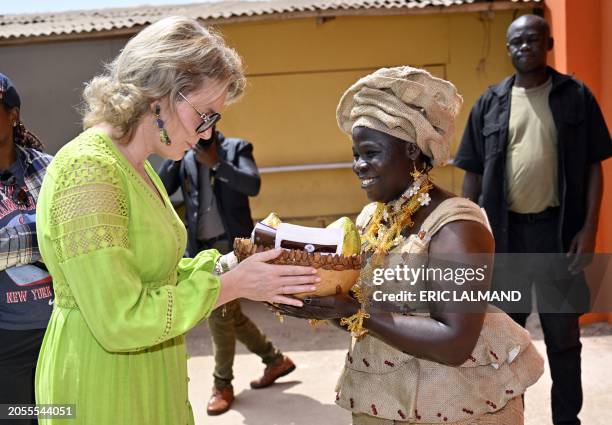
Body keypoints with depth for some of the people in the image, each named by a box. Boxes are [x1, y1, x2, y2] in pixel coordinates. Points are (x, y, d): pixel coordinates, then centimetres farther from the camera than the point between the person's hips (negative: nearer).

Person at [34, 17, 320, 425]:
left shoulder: (136, 166, 6)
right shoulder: (87, 171, -24)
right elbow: (121, 321, -26)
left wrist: (229, 266, -2)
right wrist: (232, 284, -20)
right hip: (102, 391, -8)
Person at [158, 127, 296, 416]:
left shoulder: (237, 148, -2)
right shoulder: (185, 159, 8)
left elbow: (253, 185, -17)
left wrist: (215, 163, -21)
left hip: (231, 244, -6)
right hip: (202, 247, 6)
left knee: (219, 314, -7)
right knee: (229, 314, 13)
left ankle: (222, 384, 13)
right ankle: (275, 359, 31)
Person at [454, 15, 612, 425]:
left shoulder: (576, 96, 3)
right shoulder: (490, 103, 6)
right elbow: (473, 173, 6)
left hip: (558, 229, -1)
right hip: (504, 230, 2)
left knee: (563, 332, 10)